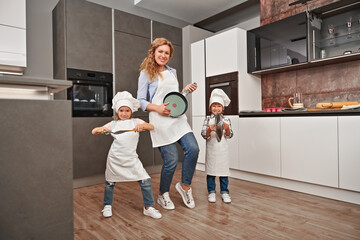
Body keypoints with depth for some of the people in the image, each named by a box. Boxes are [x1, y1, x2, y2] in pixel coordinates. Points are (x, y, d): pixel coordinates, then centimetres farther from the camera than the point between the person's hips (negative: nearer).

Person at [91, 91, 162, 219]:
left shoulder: (136, 122, 2)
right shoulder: (113, 124, 6)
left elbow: (151, 127, -13)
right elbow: (93, 132, 6)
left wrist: (143, 126, -34)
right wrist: (99, 130, -18)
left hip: (132, 158, -1)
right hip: (115, 158, 1)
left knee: (145, 180, -7)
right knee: (110, 182, 14)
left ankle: (148, 207, 10)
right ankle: (107, 206, 40)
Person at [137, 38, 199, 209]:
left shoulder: (172, 72, 20)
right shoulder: (146, 73, 3)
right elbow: (140, 101, -1)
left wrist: (186, 91, 9)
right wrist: (157, 108, -16)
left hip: (178, 118, 6)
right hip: (160, 121, -5)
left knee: (193, 149, -11)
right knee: (171, 160, -5)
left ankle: (185, 186, 14)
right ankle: (163, 195, 22)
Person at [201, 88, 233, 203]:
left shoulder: (226, 120, 3)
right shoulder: (208, 119, 0)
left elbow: (229, 136, 2)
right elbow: (204, 135, -6)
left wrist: (227, 129, -17)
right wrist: (209, 130, -25)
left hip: (223, 149, 1)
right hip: (211, 149, -1)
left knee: (224, 170, 7)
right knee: (210, 170, 6)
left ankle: (224, 192, 21)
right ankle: (211, 192, 19)